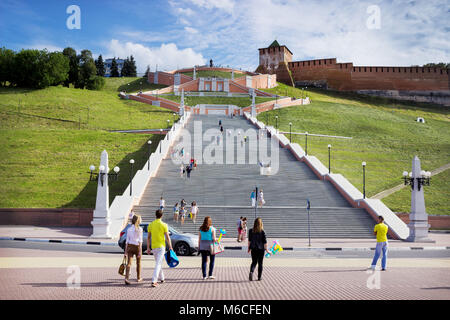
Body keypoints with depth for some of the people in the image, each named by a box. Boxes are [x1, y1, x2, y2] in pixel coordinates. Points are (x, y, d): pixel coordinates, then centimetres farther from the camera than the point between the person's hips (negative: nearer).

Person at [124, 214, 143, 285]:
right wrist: (140, 251, -13)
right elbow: (140, 240, -12)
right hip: (137, 246, -3)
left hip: (130, 246, 3)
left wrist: (126, 250, 9)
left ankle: (126, 278, -22)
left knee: (129, 263, -4)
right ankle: (138, 278, 29)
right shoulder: (140, 229, -7)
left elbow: (127, 241, 5)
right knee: (138, 263, 15)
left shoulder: (129, 229, 4)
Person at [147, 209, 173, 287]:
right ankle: (153, 281, -17)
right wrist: (170, 247, 0)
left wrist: (148, 248, 12)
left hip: (154, 247, 5)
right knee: (158, 264, -7)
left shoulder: (151, 225, 3)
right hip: (161, 247, -5)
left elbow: (148, 237, 6)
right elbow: (167, 237, -8)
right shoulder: (164, 225, -9)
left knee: (158, 263, 20)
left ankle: (162, 278, 33)